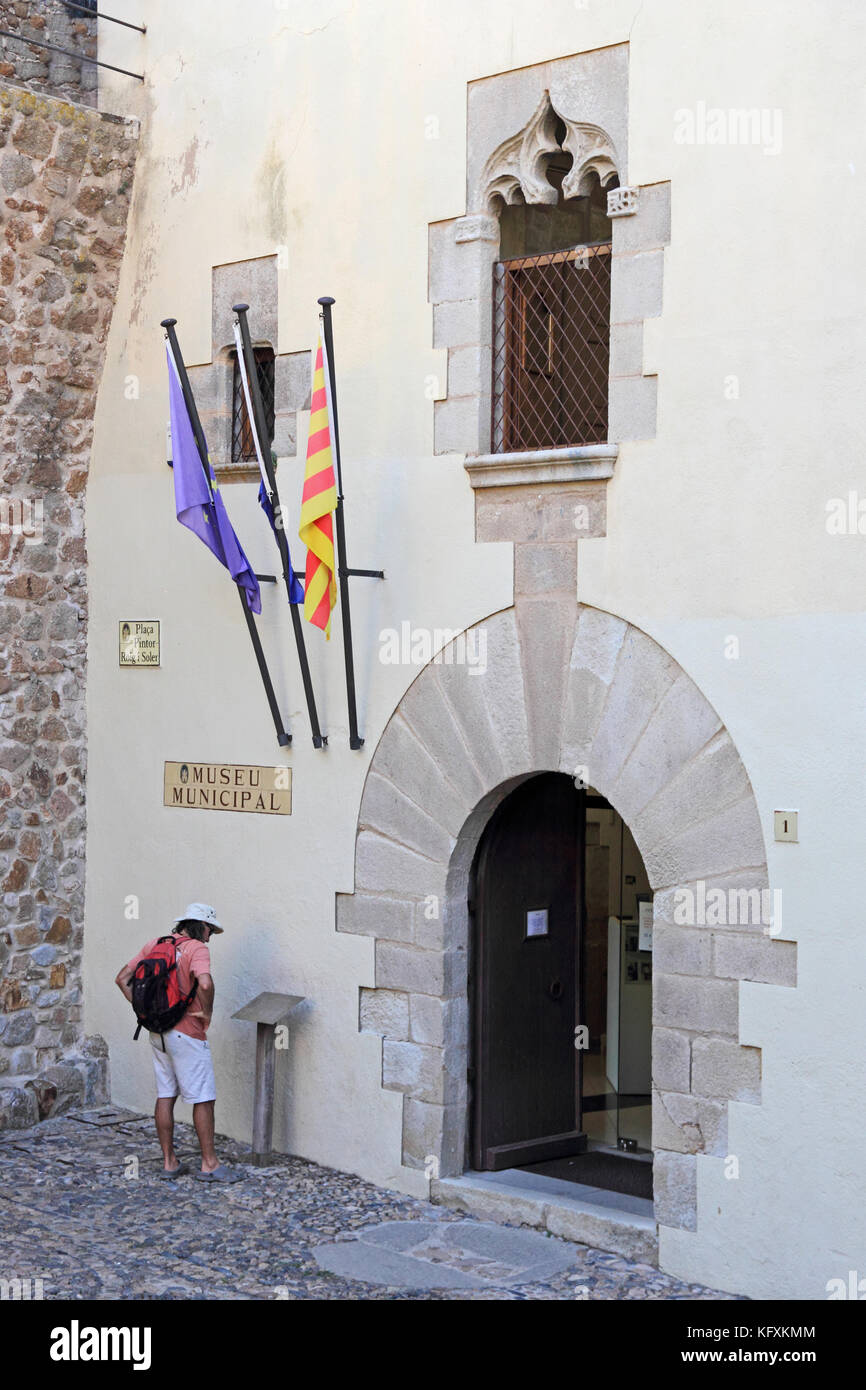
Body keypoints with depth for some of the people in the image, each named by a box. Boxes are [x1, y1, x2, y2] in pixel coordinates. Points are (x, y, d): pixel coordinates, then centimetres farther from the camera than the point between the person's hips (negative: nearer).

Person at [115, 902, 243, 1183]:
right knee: (203, 1098, 1)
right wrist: (207, 1012, -15)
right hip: (186, 1034, -7)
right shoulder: (196, 949, -13)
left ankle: (169, 1162, 17)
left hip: (158, 1032, 7)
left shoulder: (155, 945, 9)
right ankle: (209, 1164, 6)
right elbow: (205, 983, -32)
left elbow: (122, 978, 12)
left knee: (165, 1096, 12)